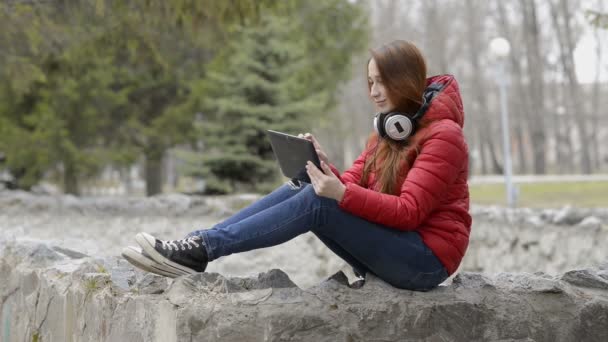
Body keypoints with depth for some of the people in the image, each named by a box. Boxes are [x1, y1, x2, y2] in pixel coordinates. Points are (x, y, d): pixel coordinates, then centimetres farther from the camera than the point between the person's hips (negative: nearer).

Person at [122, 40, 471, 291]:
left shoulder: (442, 136, -12)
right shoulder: (388, 130, 14)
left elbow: (408, 212, -22)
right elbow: (353, 184, 3)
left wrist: (342, 194, -33)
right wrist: (324, 168, -18)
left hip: (426, 259, -8)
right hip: (390, 244, 8)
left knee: (316, 202, -25)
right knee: (301, 189, -10)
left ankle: (205, 248, -26)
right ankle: (201, 241, -18)